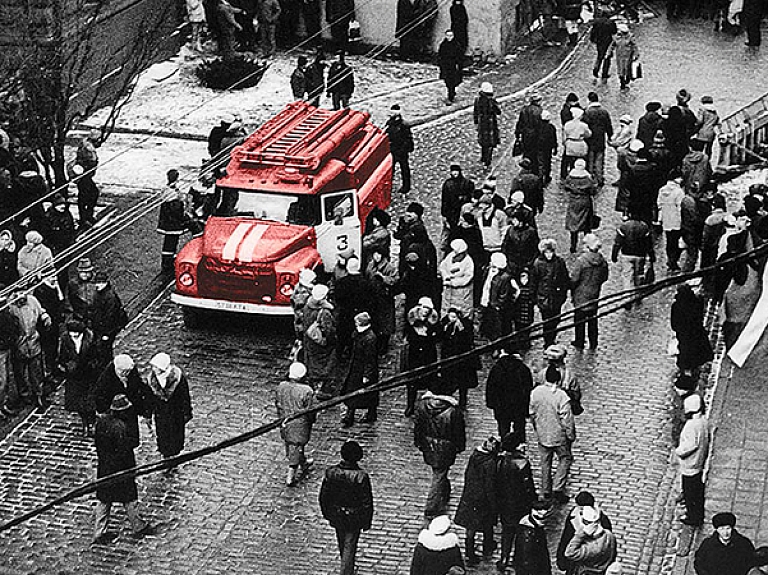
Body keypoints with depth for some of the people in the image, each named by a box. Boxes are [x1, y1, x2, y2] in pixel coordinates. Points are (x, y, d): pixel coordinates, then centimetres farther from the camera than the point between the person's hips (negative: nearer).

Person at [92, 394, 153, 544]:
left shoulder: (101, 420, -3)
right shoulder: (120, 427, -27)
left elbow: (97, 442, 9)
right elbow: (124, 452, -23)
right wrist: (131, 470, -11)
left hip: (103, 468, 7)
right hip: (120, 469, -7)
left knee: (103, 501, 14)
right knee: (130, 499, 12)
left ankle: (99, 533, 18)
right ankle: (138, 527, 28)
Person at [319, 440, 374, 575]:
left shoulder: (331, 472, -16)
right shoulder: (361, 476, -26)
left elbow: (324, 496, -3)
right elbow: (366, 502, -17)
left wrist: (327, 513, 14)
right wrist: (366, 522, -2)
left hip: (336, 516, 4)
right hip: (354, 518, -4)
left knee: (342, 545, 25)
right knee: (349, 546, 11)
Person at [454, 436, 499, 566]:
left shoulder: (474, 456, -8)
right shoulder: (490, 463, -27)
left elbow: (467, 474, 6)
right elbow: (490, 487, -21)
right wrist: (494, 505, -10)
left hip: (469, 496, 5)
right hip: (483, 499, -5)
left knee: (471, 526, 14)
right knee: (487, 524, 20)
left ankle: (469, 554, 19)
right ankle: (488, 548, 40)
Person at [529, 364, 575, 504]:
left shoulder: (535, 392, -13)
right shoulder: (561, 397, -27)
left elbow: (532, 414, 1)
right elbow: (567, 420, -19)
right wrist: (571, 436, -3)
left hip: (542, 434, 4)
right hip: (559, 436, -4)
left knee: (545, 461, 21)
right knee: (565, 458, 17)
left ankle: (546, 490, 31)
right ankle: (558, 488, 8)